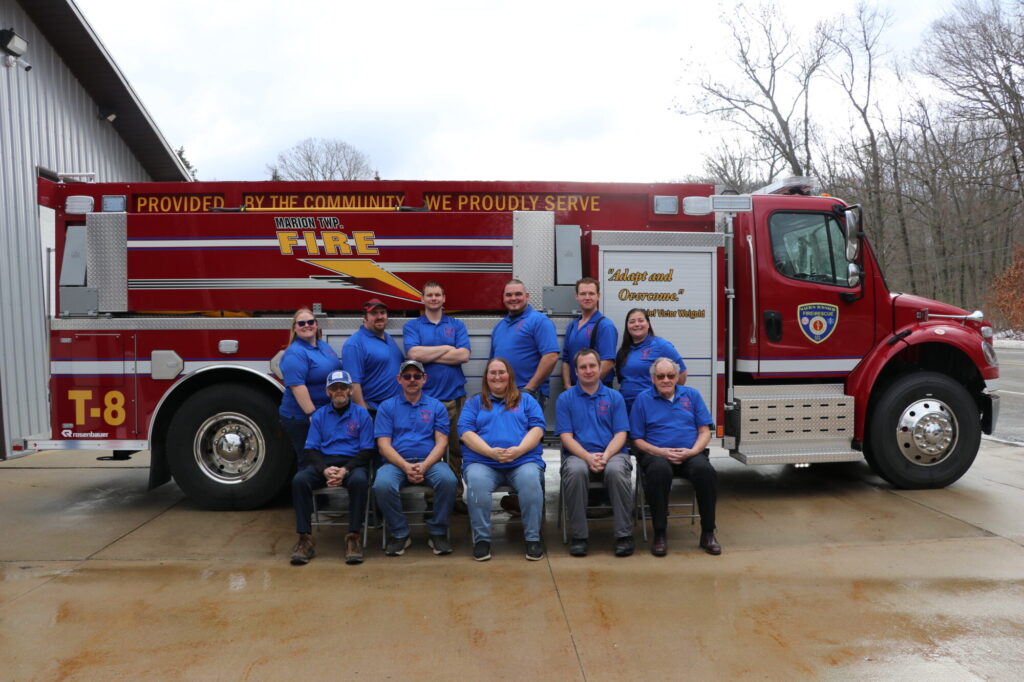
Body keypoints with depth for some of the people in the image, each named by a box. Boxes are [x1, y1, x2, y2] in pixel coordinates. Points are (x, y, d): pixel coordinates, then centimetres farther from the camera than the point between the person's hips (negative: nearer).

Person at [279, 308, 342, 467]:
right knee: (308, 464, 3)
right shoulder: (295, 353, -16)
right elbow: (297, 386, -24)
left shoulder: (324, 346, 9)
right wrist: (312, 415, -27)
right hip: (301, 419, -8)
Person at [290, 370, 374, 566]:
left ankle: (354, 537, -30)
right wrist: (325, 470, -15)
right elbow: (311, 450, 6)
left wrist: (345, 470, -16)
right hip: (323, 462, 2)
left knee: (359, 480, -37)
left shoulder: (361, 414, 7)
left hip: (352, 462, -2)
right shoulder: (319, 415, 14)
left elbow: (366, 451, 1)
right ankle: (305, 539, -26)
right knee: (299, 480, -29)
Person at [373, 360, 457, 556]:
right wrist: (406, 467, -14)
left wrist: (424, 465, -14)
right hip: (396, 463, 0)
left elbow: (441, 442, 5)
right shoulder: (387, 407, 12)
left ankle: (438, 532, -9)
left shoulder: (436, 406, 14)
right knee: (382, 485, -33)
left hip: (429, 462, 0)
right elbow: (383, 445, 2)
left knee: (448, 480, -32)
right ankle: (399, 533, -8)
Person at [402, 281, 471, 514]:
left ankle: (457, 495, 16)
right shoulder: (412, 326, 7)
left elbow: (463, 355, -5)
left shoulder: (457, 325, 10)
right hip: (424, 396, -1)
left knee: (457, 448, 6)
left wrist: (429, 355, -6)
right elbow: (414, 353, -11)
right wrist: (446, 349, -5)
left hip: (454, 396, 2)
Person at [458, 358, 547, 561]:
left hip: (523, 461, 0)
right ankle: (482, 539, -20)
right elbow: (466, 432, 6)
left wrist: (519, 450, -12)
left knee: (531, 479, -33)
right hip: (482, 462, 0)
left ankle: (533, 538, -20)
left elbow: (537, 428, 8)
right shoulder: (474, 403, 21)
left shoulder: (526, 400, 23)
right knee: (476, 481, -34)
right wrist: (491, 452, -12)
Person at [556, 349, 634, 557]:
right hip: (578, 454, 0)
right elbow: (566, 437, 0)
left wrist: (605, 456, -16)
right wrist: (589, 457, -17)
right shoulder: (565, 399, 9)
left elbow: (620, 435, 4)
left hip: (612, 453, 1)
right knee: (575, 471, -35)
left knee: (616, 470, -34)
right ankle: (578, 536, -22)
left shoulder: (615, 397, 12)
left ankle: (624, 535, -22)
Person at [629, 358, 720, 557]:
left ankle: (708, 533, -16)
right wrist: (660, 452, -12)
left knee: (705, 470, -32)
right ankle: (660, 533, -25)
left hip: (690, 454, 2)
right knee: (659, 471, -37)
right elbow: (637, 440, 4)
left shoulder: (691, 395, 13)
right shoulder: (643, 399, 8)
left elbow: (704, 431, 9)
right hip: (656, 454, -2)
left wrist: (692, 452, -10)